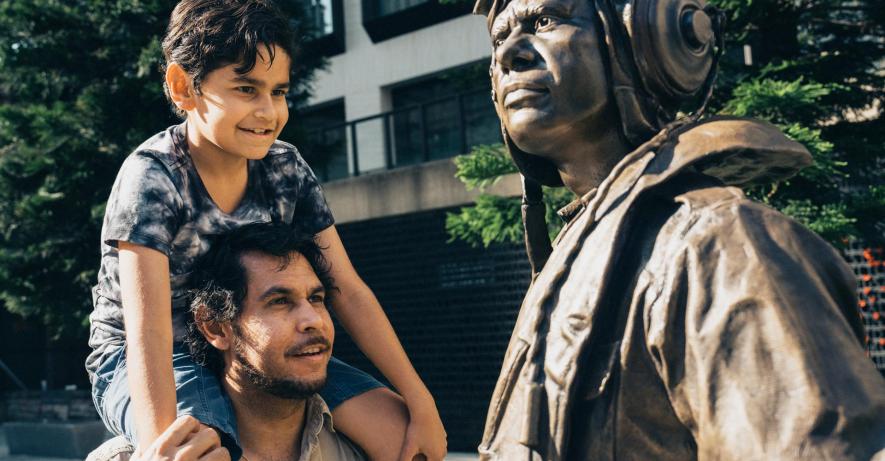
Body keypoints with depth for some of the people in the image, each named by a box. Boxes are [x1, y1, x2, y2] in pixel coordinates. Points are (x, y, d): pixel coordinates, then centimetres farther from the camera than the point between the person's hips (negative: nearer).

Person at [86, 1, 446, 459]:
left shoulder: (286, 169, -7)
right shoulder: (153, 176, -23)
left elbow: (348, 290, -5)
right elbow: (147, 331, -31)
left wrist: (420, 401, -10)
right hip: (163, 364, -5)